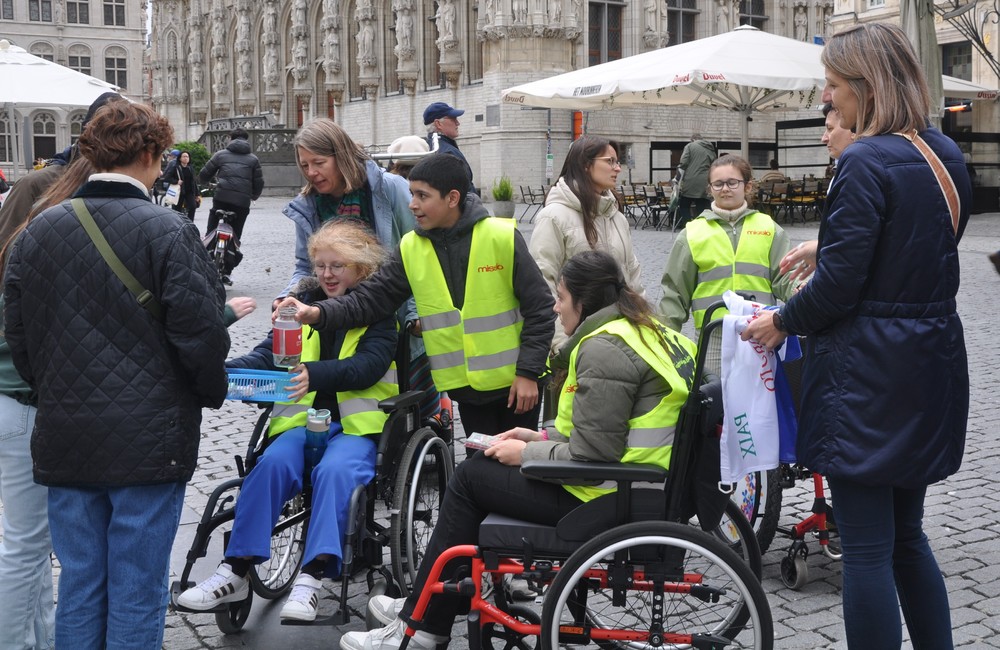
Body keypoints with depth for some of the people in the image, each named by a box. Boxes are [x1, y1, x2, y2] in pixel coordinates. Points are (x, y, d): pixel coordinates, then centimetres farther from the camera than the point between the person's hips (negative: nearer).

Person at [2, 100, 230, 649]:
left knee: (79, 586, 15)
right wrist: (212, 392, 5)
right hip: (149, 439, -5)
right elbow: (201, 334, -13)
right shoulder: (167, 232, -13)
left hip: (64, 438, 5)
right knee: (137, 593, 6)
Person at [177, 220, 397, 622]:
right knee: (273, 462, -26)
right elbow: (269, 352, 4)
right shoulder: (305, 302, 16)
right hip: (305, 415, 3)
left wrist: (316, 374, -33)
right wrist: (228, 371, -18)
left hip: (358, 421, -3)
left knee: (334, 469, -33)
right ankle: (235, 572, -23)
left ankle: (312, 577, -33)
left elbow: (369, 364, -14)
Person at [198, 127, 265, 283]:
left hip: (221, 200, -1)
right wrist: (253, 196, 29)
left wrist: (204, 183, 33)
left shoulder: (220, 154, 9)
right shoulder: (253, 159, 11)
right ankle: (226, 272, 5)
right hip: (242, 204, 1)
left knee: (210, 234, 9)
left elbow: (203, 176, 9)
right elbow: (259, 184, 9)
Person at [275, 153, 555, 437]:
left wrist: (528, 372, -12)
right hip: (465, 387, 3)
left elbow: (539, 307, -10)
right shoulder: (411, 249, -3)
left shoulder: (501, 237, -14)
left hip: (514, 383, -3)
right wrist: (318, 313, -23)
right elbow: (370, 299, -6)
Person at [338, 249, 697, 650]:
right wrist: (541, 436, 11)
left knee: (469, 477, 5)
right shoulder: (641, 331, 12)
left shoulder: (603, 348, -20)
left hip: (604, 498, -10)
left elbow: (590, 455, -23)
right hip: (638, 486, 10)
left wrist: (525, 454, -8)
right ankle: (429, 606, 25)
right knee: (485, 466, 19)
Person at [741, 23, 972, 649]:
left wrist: (782, 323, -3)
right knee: (907, 533, 20)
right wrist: (827, 245, 19)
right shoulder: (947, 155, 9)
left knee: (867, 548, 1)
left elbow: (840, 285, -19)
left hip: (869, 373, -9)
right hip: (934, 362, 9)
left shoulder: (866, 163, -17)